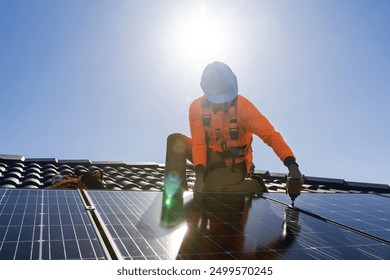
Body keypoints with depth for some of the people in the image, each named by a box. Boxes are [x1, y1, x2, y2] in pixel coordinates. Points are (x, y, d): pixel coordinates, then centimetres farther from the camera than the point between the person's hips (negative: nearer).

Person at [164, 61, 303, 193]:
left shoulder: (242, 105, -19)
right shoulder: (197, 107, -11)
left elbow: (269, 134, -26)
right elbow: (199, 144, -14)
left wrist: (291, 163, -39)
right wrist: (199, 173, -30)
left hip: (233, 163, -3)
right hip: (210, 156, 3)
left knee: (210, 190, -31)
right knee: (175, 140, -20)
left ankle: (255, 187, -5)